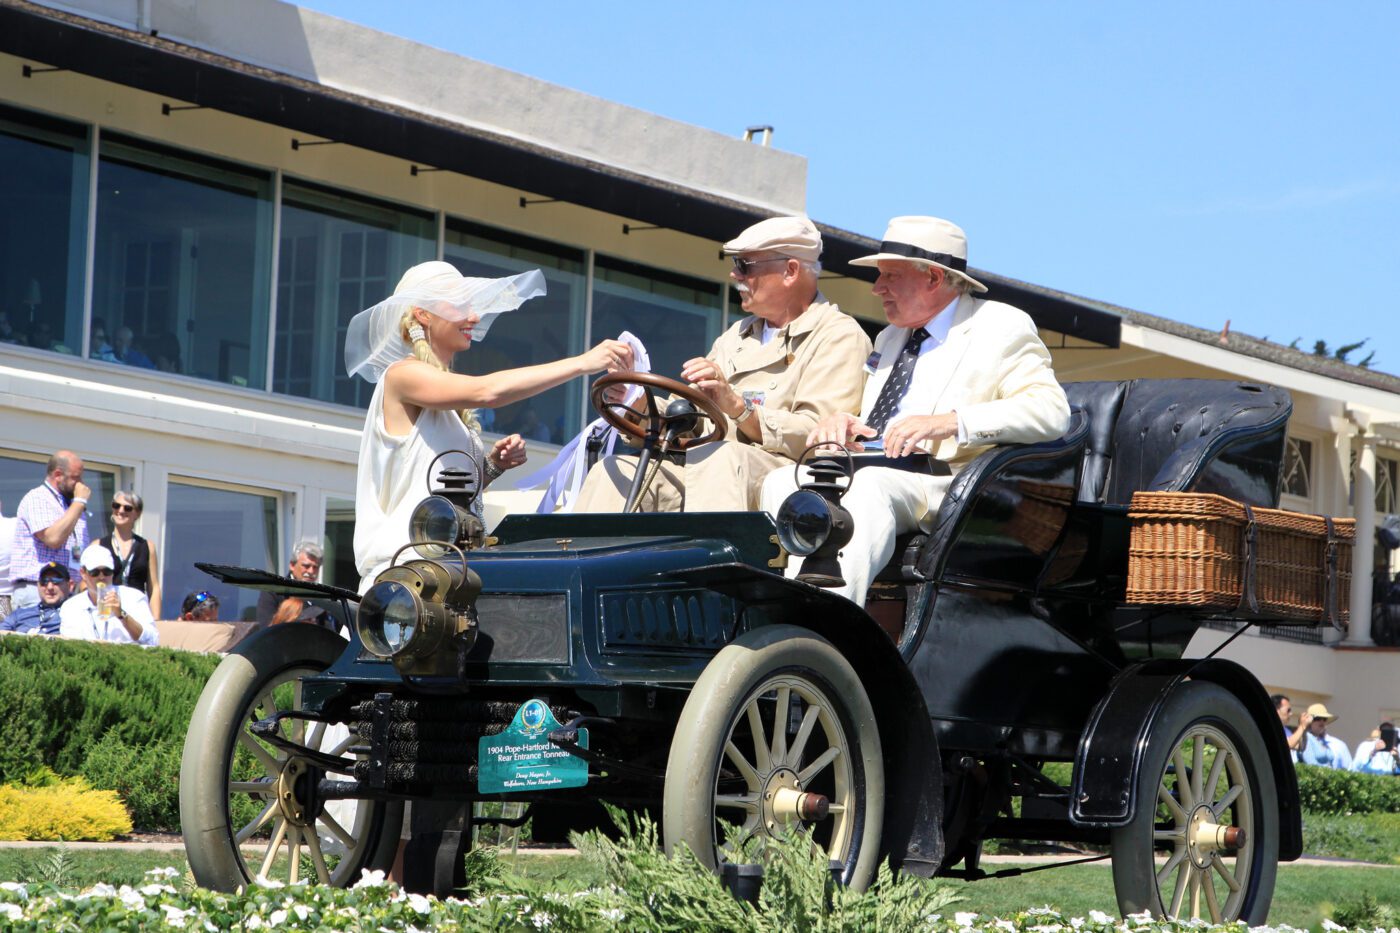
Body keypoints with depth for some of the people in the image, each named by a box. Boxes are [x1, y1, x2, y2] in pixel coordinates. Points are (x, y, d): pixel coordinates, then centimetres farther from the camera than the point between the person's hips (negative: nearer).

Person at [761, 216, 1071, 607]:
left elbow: (1051, 410, -10)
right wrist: (837, 423, 1)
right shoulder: (890, 339, 30)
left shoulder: (1001, 327, 5)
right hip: (872, 471, 7)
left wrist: (951, 422, -22)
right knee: (782, 482, -21)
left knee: (868, 484, -36)